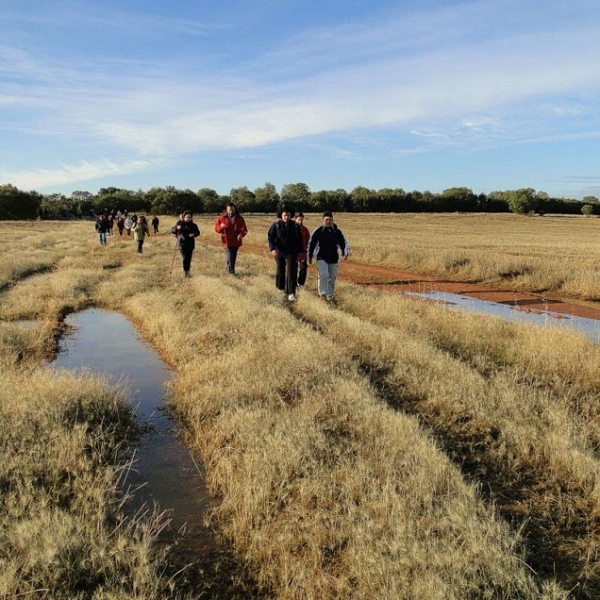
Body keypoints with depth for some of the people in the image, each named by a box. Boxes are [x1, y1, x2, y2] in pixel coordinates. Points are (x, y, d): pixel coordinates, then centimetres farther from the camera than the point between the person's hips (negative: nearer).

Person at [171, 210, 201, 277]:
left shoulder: (193, 225, 3)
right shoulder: (179, 224, 1)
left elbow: (198, 232, 12)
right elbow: (172, 230, 3)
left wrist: (194, 234, -10)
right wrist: (176, 228, -18)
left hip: (190, 244, 2)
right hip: (182, 244, -2)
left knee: (189, 258, 3)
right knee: (185, 258, -10)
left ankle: (188, 271, 16)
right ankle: (185, 271, 3)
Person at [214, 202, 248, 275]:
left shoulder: (239, 218, 2)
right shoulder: (222, 218, -1)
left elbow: (244, 229, -1)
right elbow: (216, 229, 1)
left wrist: (241, 234, -23)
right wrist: (221, 227, -23)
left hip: (236, 242, 3)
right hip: (227, 241, -3)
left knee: (233, 258, 13)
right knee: (229, 258, -13)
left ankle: (231, 272, 26)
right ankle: (231, 272, -8)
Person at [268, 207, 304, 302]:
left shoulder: (295, 225, 2)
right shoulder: (276, 225, -3)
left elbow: (299, 240, 10)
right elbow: (270, 236, -4)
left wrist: (299, 252, 9)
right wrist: (272, 248, -16)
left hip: (291, 253, 0)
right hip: (279, 252, 1)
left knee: (291, 272, -10)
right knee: (280, 270, 14)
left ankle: (291, 293, -11)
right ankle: (280, 287, 39)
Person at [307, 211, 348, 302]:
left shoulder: (337, 232, 6)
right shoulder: (318, 231, -1)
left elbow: (343, 242, 10)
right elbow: (311, 244, 6)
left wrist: (345, 253, -8)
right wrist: (310, 257, 8)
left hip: (334, 258, 3)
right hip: (322, 258, -3)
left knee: (332, 277, 6)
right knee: (324, 275, -21)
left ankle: (330, 295, 17)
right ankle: (323, 293, -16)